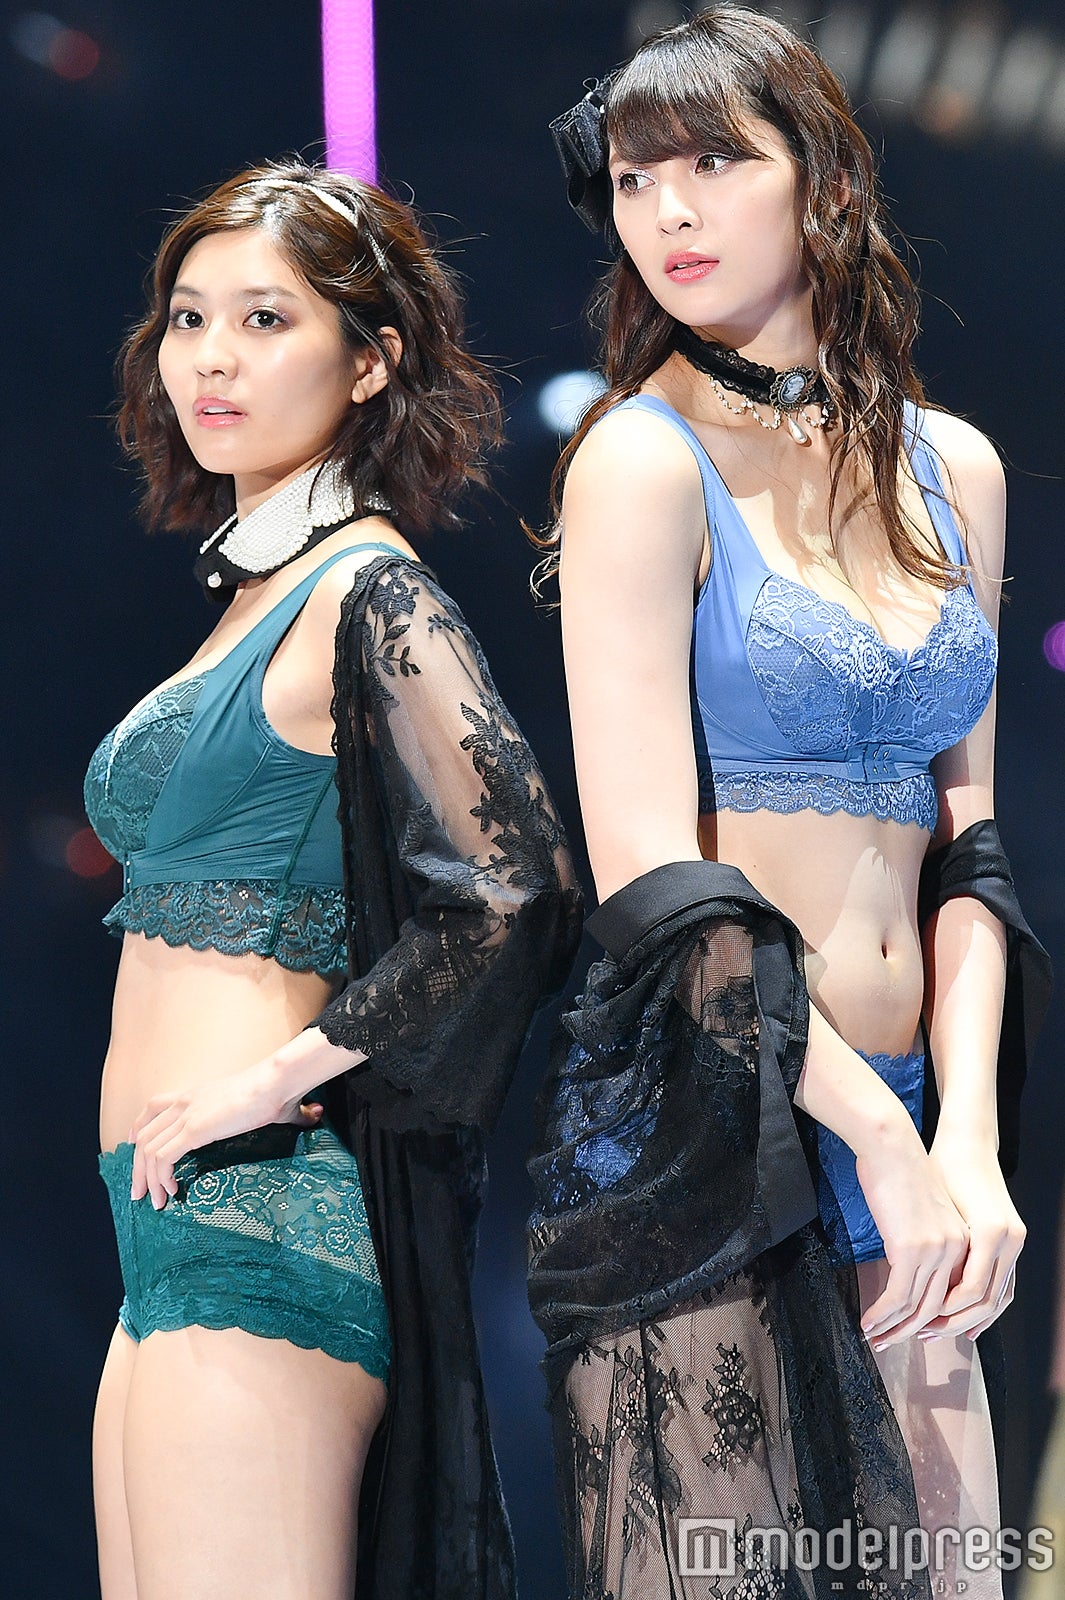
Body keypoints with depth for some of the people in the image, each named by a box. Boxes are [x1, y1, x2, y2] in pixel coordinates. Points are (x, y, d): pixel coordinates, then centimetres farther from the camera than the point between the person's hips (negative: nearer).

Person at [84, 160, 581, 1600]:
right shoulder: (256, 591, 18)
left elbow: (520, 900, -19)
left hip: (259, 1204, -9)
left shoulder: (369, 593, -9)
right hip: (175, 1218, 9)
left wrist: (272, 1076, -16)